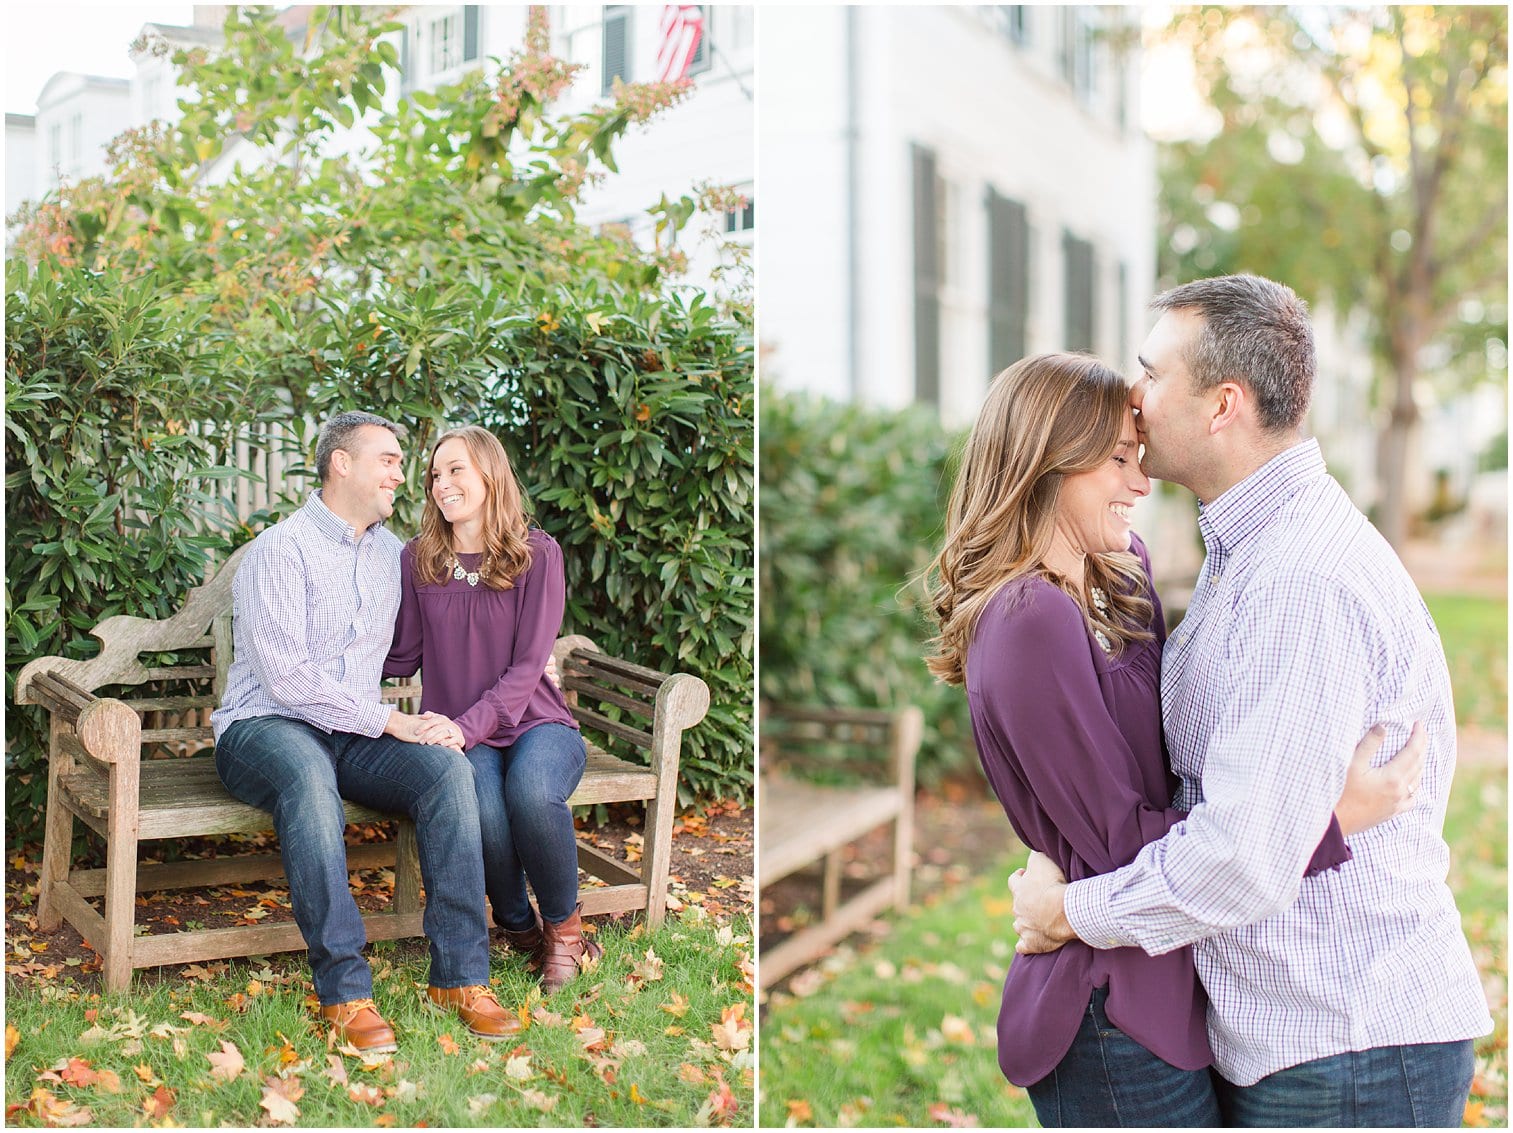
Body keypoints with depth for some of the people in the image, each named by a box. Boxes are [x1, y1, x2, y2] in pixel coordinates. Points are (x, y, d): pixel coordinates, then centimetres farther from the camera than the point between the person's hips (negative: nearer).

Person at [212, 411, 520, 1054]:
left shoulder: (391, 554, 16)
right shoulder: (281, 550, -7)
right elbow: (285, 676, -16)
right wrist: (384, 719, -18)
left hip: (355, 736, 5)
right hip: (266, 728, -5)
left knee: (448, 768, -25)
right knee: (308, 776, -40)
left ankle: (459, 976, -23)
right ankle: (344, 990, -35)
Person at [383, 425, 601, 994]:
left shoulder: (537, 554, 0)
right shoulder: (418, 558, 8)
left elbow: (527, 665, -8)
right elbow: (403, 657, 10)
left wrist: (469, 725, -22)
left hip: (534, 722, -1)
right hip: (459, 733, 1)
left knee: (532, 791, -36)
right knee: (480, 803, -34)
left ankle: (563, 923, -6)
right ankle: (518, 926, -3)